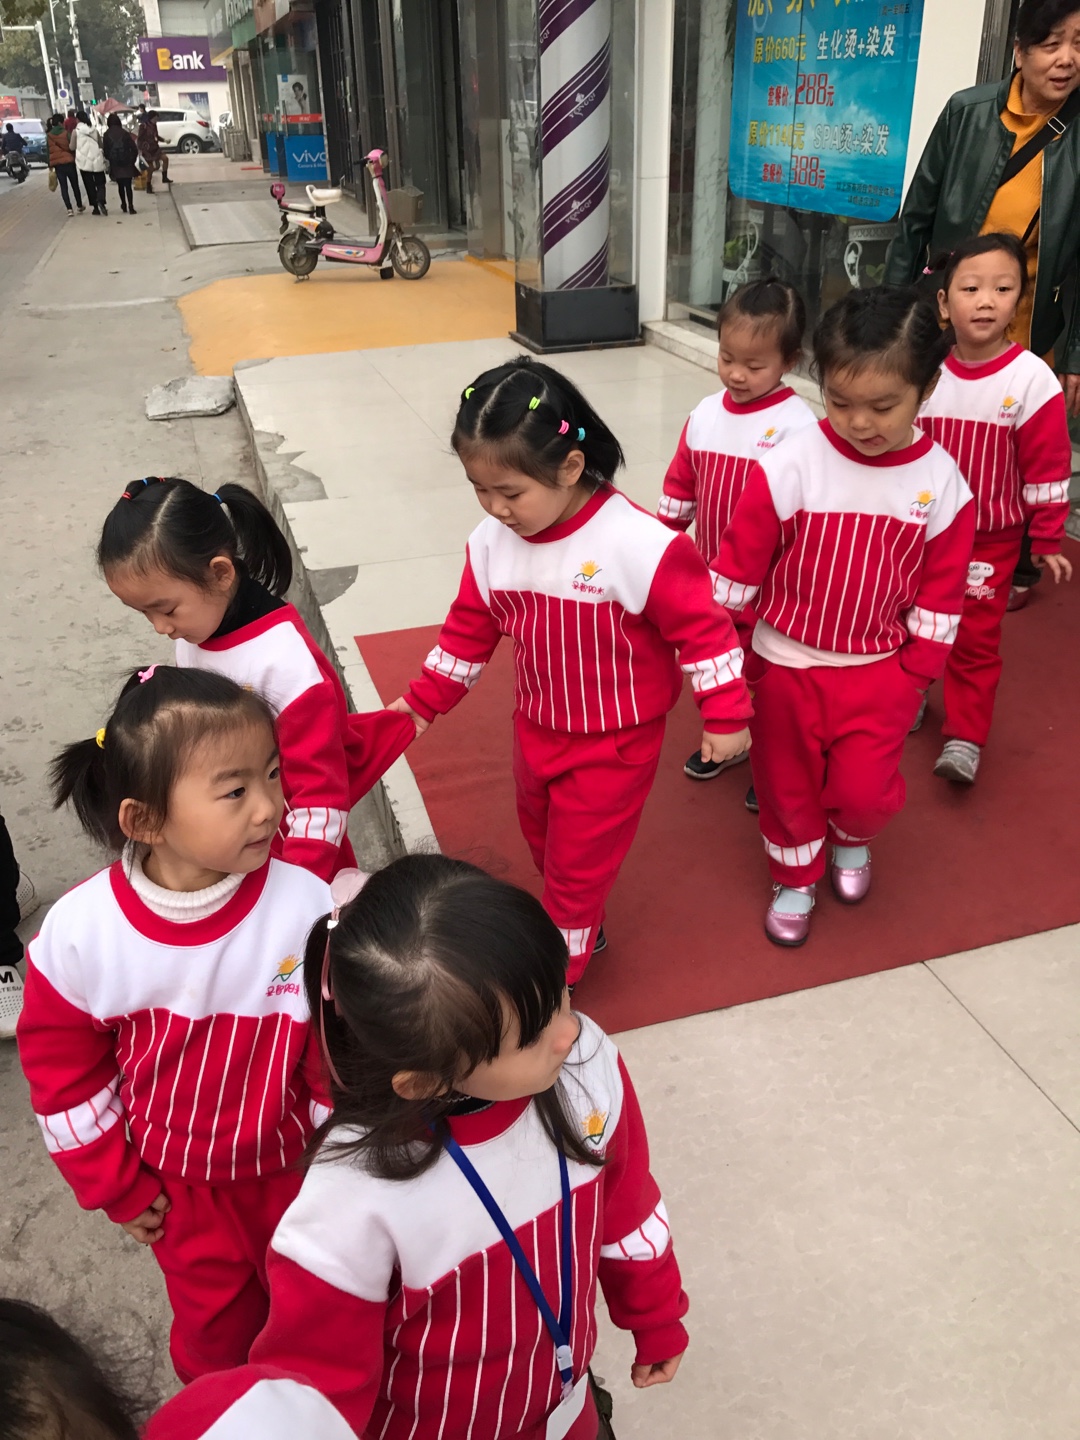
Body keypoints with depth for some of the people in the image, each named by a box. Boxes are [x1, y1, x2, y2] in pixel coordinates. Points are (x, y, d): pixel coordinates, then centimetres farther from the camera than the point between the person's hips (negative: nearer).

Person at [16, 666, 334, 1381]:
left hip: (297, 1166, -1)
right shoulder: (79, 931, -23)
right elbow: (62, 1064, -6)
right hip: (180, 1189, 1)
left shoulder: (306, 907, -28)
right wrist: (115, 1187, 0)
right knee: (213, 1325, 25)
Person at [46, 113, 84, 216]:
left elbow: (49, 150, 2)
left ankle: (69, 209, -7)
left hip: (57, 164, 2)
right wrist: (76, 158, 9)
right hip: (69, 162, -2)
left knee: (63, 187, 3)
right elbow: (72, 146, -6)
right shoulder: (66, 133, -8)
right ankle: (79, 206, 26)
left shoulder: (49, 136, 1)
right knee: (75, 185, 14)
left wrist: (50, 166, 8)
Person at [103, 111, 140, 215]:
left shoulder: (107, 135, -1)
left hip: (115, 165, 1)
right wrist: (133, 161, 8)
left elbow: (105, 151, -4)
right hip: (127, 164, -1)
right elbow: (134, 149, -5)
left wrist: (110, 160, 14)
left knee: (120, 186, 16)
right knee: (128, 186, 0)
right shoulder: (124, 133, -2)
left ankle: (124, 206, 21)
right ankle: (130, 207, -10)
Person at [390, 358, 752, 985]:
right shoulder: (491, 542, -11)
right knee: (544, 839, 26)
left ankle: (560, 966, 32)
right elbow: (469, 629, 4)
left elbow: (701, 625, -21)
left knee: (577, 859, 7)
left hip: (615, 742, -6)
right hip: (538, 728, 7)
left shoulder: (638, 544, -30)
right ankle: (579, 925, 54)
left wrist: (726, 715, -15)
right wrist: (423, 701, 6)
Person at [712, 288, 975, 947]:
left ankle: (851, 839, 37)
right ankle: (795, 877, 41)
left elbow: (940, 594, -2)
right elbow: (740, 562, -9)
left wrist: (915, 673, -2)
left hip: (881, 670, 1)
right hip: (787, 664, 0)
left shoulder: (941, 481, -11)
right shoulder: (790, 466, -18)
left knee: (865, 790, 0)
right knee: (787, 782, 14)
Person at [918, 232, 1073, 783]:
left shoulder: (1032, 378, -16)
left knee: (976, 640, 3)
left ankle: (964, 736, 15)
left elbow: (1048, 468, -10)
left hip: (990, 540, -3)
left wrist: (1047, 540, -5)